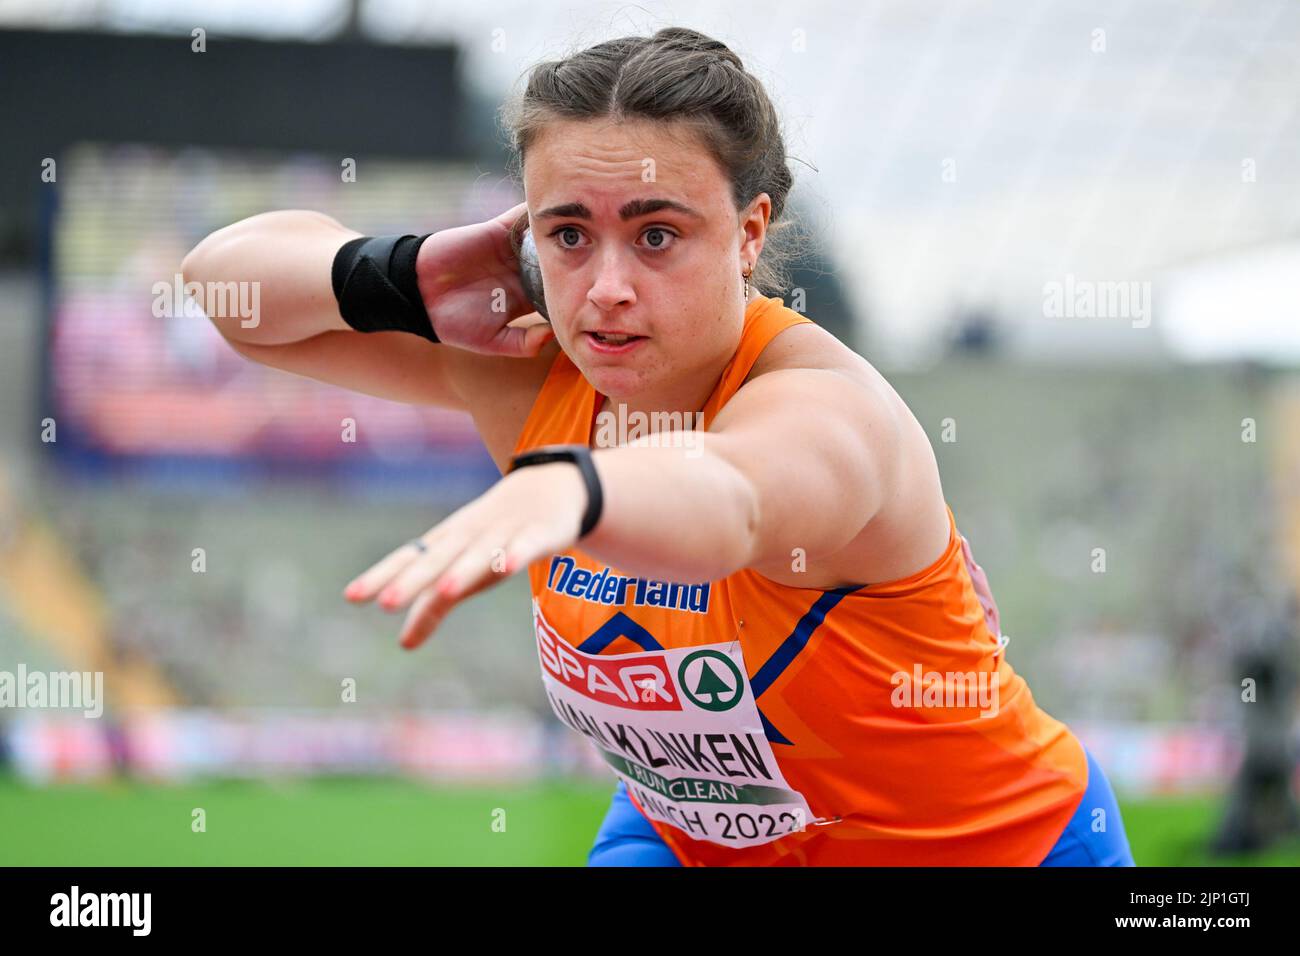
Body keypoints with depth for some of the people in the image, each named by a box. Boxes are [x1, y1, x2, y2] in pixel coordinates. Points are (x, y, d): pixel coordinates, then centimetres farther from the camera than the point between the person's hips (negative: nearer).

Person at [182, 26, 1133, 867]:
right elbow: (228, 273, -4)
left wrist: (561, 490, -78)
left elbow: (723, 499, -56)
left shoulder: (824, 405, -31)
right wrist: (406, 278, -24)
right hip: (685, 835, 5)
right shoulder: (528, 368, -12)